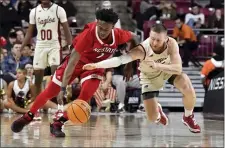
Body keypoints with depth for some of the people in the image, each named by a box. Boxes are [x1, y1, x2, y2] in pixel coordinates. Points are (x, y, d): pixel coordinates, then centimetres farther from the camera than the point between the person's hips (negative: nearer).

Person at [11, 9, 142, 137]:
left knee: (86, 95, -22)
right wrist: (63, 88, -37)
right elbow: (73, 61, -34)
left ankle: (57, 124, -9)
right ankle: (28, 117, 27)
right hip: (78, 62, -2)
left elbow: (133, 38, 1)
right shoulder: (89, 34, -35)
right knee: (50, 92, 3)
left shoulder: (118, 36, -24)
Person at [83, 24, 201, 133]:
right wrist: (96, 65, -61)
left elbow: (178, 68, -40)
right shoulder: (142, 49, -39)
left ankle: (188, 117, 7)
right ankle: (158, 110, 34)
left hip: (169, 69, 1)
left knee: (188, 89, -26)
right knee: (152, 118, -6)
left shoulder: (171, 44, -34)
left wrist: (157, 66, -54)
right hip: (150, 77, -1)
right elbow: (120, 59, -48)